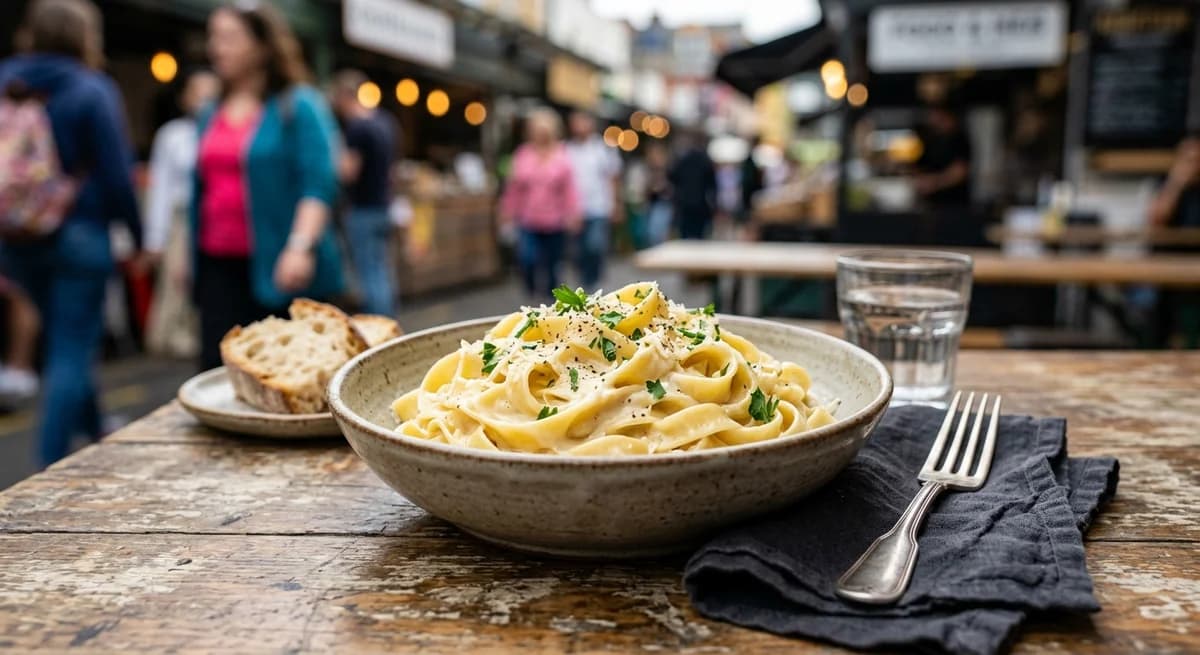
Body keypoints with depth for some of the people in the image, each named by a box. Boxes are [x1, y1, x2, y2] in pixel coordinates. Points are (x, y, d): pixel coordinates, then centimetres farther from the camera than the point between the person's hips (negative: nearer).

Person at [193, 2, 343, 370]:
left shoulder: (298, 106, -3)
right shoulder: (212, 116, 17)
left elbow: (318, 183, -12)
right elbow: (201, 188, 23)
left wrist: (301, 245, -24)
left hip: (277, 268, -6)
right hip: (219, 266, 6)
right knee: (217, 367, 2)